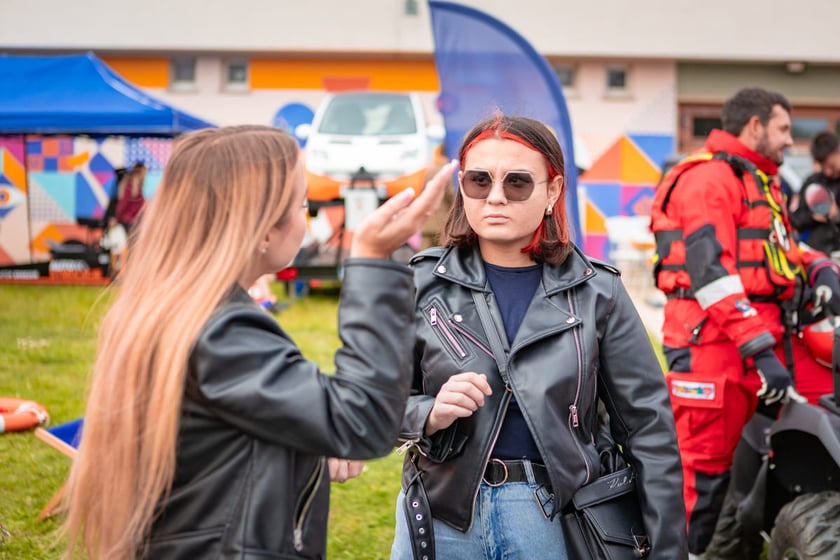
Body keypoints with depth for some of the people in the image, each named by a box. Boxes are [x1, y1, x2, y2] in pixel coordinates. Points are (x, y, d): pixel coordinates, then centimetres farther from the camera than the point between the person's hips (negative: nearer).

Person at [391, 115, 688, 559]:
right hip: (442, 518, 1)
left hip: (555, 522, 0)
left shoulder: (595, 292, -3)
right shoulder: (425, 284, -3)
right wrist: (430, 414, -20)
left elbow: (648, 428, -2)